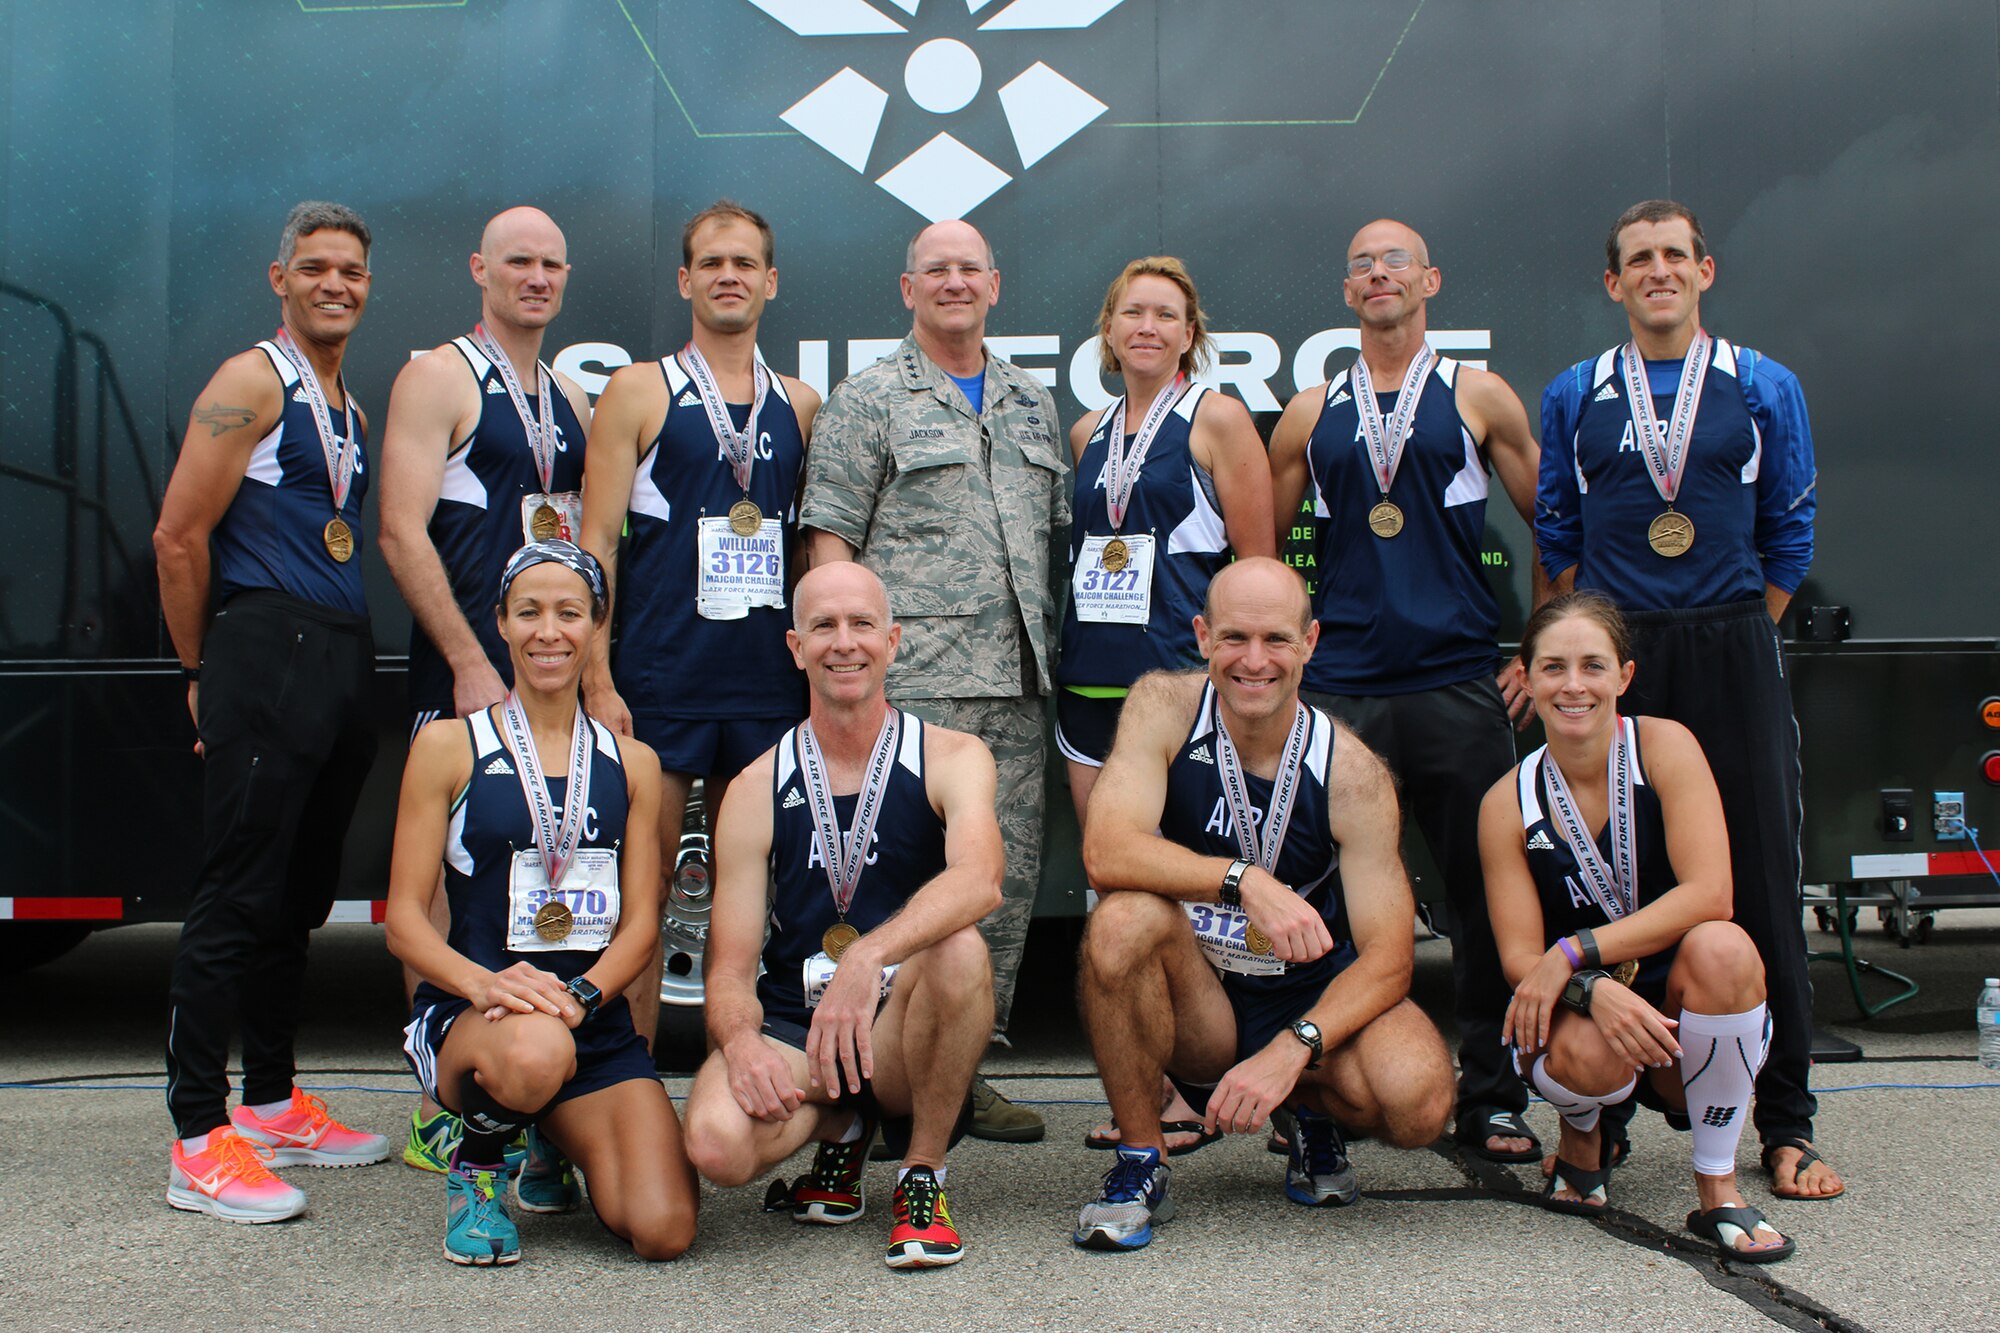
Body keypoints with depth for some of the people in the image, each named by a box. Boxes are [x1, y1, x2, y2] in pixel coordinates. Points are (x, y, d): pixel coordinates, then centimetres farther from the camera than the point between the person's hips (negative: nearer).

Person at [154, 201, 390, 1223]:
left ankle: (273, 1107, 24)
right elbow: (179, 537, -10)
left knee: (300, 896, 13)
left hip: (342, 667, 8)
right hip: (266, 657, -8)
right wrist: (204, 671, -3)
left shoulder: (351, 409, 20)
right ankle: (200, 1142, -3)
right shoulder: (252, 382, -5)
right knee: (238, 897, -8)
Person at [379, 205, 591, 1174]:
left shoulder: (570, 398, 18)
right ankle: (440, 1113, 2)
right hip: (465, 668, -7)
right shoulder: (438, 377, -3)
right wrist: (472, 662, -17)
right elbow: (402, 532, -12)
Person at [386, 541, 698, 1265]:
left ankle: (553, 1145, 17)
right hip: (466, 1020, -3)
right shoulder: (449, 745, 3)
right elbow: (404, 920, -2)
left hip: (597, 1025, 3)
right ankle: (477, 1166, -2)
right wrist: (486, 985, -22)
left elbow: (640, 922, 6)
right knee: (533, 1050, -40)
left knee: (665, 1231, -18)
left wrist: (579, 994, -15)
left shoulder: (632, 763, 12)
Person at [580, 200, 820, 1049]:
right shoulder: (639, 392, 3)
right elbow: (597, 542, -2)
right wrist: (598, 681, -10)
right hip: (660, 684, -3)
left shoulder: (801, 406, 13)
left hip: (770, 684, 3)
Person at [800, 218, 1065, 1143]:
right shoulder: (869, 399, 3)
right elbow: (831, 538, -2)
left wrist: (1054, 648, 14)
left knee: (1009, 876, 6)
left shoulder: (1032, 404, 19)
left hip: (1016, 683, 6)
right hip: (912, 681, -5)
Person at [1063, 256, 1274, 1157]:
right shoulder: (1089, 434, 16)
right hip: (1091, 679, 6)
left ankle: (1193, 1090, 5)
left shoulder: (1215, 418, -1)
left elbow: (1259, 561, -4)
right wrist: (1077, 652, 15)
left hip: (1182, 676, -6)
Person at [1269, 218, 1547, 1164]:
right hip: (1338, 689, 1)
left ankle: (1491, 1099, 12)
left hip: (1459, 687, -1)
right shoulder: (1310, 416, 12)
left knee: (1484, 891, 1)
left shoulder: (1478, 398, 7)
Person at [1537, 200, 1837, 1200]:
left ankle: (1785, 1126, 8)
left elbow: (1788, 536, 10)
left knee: (1760, 885, -1)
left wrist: (1735, 642, 5)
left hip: (1733, 659, 0)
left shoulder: (1766, 390, 8)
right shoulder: (1573, 397, 10)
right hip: (1613, 660, 1)